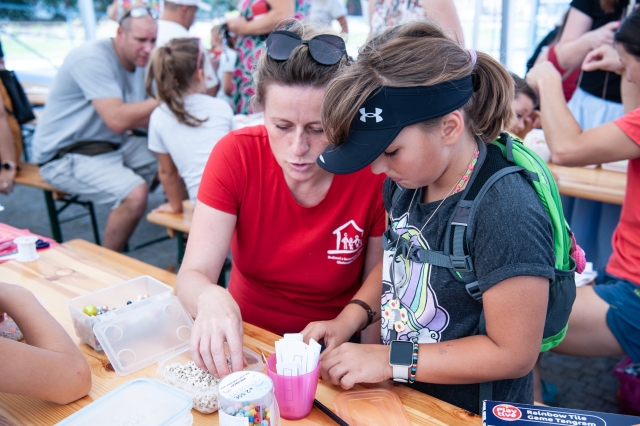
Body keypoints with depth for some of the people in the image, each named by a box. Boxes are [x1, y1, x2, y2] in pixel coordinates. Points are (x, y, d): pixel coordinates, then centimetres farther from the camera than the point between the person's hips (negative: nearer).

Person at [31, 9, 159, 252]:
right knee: (135, 193, -32)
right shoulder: (92, 59, -20)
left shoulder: (136, 62, 8)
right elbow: (117, 120, -29)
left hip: (112, 143, 9)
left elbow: (136, 118, 3)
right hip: (65, 155, -9)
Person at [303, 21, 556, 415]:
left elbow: (513, 353, -19)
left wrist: (391, 360, -17)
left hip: (469, 409, -6)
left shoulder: (507, 215, -24)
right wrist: (348, 320, -2)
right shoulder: (407, 180, -3)